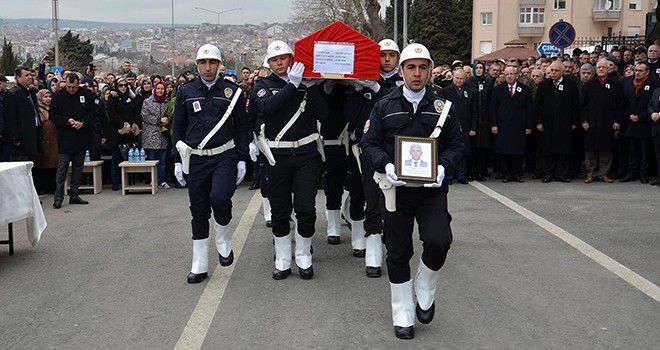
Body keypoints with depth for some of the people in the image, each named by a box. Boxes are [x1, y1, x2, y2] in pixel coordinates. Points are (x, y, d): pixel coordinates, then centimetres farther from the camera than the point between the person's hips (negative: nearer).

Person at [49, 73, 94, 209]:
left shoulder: (87, 94, 3)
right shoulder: (58, 96, -2)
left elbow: (92, 112, 5)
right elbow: (53, 116, -1)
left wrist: (82, 123, -12)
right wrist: (67, 121, -16)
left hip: (81, 138, 3)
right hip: (65, 138, -3)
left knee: (78, 168, 10)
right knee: (62, 169, -3)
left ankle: (74, 195, 18)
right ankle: (58, 197, 0)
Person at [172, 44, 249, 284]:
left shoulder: (232, 91, 3)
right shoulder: (185, 92, 7)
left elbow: (242, 127, 5)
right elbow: (178, 128, 10)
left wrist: (242, 160, -1)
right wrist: (177, 160, 4)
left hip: (225, 157, -2)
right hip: (196, 159, 3)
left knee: (220, 197, -26)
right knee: (198, 212, 7)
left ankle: (224, 242, 4)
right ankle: (199, 266, 18)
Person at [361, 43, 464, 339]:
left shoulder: (442, 106, 5)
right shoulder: (384, 106, 3)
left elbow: (456, 145, 6)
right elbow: (369, 143, 2)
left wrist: (442, 166, -14)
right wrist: (386, 165, -16)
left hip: (432, 189, 0)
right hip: (396, 188, 0)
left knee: (439, 241, -19)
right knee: (398, 253, 7)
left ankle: (425, 293, 11)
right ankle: (403, 315, 23)